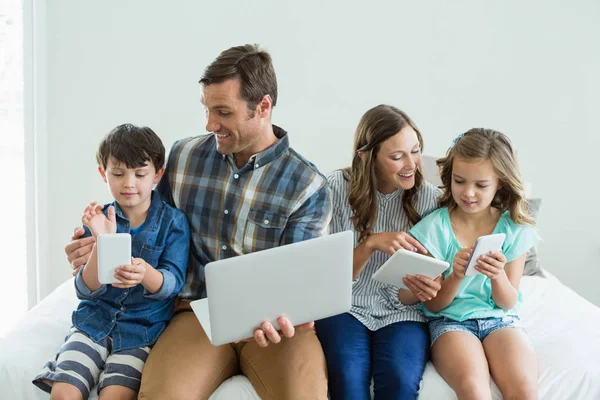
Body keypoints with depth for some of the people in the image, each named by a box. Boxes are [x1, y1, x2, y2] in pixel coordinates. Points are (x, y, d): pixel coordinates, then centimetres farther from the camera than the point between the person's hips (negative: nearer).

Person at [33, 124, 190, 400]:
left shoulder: (172, 221, -3)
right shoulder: (98, 220, 2)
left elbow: (173, 284, -12)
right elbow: (86, 291, -4)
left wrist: (145, 273, -35)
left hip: (144, 329, -2)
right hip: (95, 321, 3)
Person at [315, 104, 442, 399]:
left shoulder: (429, 198, -4)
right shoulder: (337, 188, -6)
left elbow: (407, 297, 0)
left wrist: (421, 290, -25)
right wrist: (371, 244, -23)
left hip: (400, 312, 1)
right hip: (345, 306, 0)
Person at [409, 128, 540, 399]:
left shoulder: (514, 229, -2)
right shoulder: (435, 227, -7)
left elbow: (507, 303, 2)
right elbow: (433, 305, -2)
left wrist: (498, 276, -21)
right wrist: (456, 276, -24)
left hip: (500, 318, 2)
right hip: (449, 319, -2)